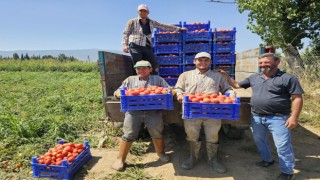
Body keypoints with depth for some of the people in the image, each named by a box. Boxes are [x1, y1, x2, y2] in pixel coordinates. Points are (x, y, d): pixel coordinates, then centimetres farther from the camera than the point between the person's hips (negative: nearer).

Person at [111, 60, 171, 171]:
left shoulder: (158, 79, 17)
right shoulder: (130, 79, 19)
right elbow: (117, 92, 14)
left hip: (153, 111, 0)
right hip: (133, 110, 0)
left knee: (156, 133, 3)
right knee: (129, 134, -2)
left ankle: (161, 153, 30)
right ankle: (120, 159, 14)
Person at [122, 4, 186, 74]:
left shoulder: (151, 22, 12)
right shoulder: (132, 22, 4)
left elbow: (164, 26, 15)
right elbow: (126, 34, 4)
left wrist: (178, 28, 16)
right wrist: (125, 45, -11)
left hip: (147, 47, 4)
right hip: (135, 46, -3)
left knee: (155, 67, -5)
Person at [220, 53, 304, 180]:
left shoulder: (288, 78, -7)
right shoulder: (254, 78, 8)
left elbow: (297, 98, -8)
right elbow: (236, 85, 15)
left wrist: (293, 117, -15)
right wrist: (226, 76, 3)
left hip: (278, 118, -5)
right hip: (256, 117, 5)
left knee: (283, 145, 3)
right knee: (259, 141, 19)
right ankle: (267, 160, 43)